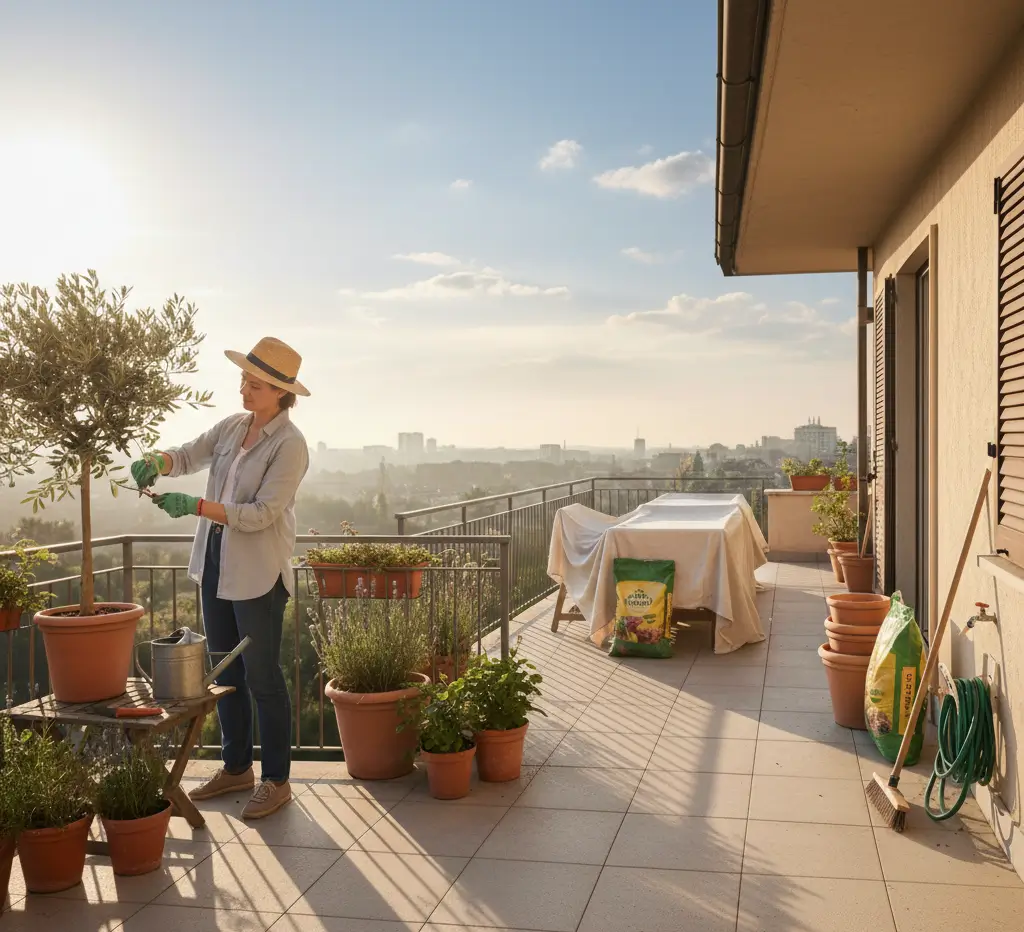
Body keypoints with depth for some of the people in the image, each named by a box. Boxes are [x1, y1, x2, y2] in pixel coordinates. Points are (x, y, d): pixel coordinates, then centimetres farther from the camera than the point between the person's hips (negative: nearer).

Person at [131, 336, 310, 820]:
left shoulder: (290, 445, -15)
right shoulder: (232, 426, 6)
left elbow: (262, 514, -20)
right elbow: (189, 455, 11)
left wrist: (195, 506, -26)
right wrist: (158, 461, -12)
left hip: (258, 573, -7)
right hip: (216, 562, 8)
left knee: (262, 676, 0)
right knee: (226, 671, 16)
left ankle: (277, 781, 14)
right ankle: (236, 768, 31)